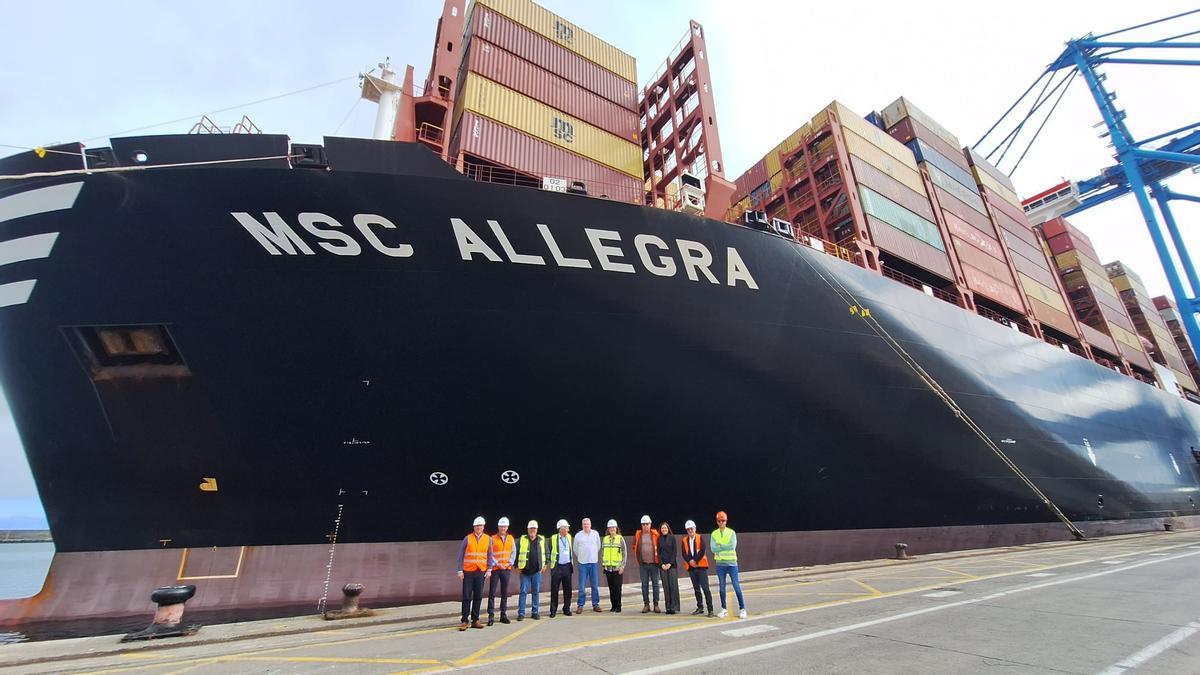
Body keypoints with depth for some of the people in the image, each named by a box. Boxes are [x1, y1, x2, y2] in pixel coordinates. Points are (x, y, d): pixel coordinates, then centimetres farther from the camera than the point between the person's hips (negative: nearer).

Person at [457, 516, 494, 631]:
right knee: (467, 597, 0)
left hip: (481, 572, 2)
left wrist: (489, 569, -2)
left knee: (478, 597, 6)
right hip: (468, 572, -2)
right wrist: (460, 570, -5)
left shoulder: (488, 539, 4)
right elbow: (461, 555, 1)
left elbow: (490, 555, 7)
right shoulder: (467, 538, -1)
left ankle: (475, 620, 15)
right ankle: (464, 621, 9)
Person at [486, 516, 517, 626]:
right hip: (495, 569, -3)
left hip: (506, 569, 4)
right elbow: (489, 554, -7)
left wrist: (509, 563, -5)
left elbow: (513, 552, 9)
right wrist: (497, 563, -15)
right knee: (492, 593, -3)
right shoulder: (493, 539, -4)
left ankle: (503, 614, 19)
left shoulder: (510, 538, 7)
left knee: (504, 593, 10)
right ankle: (491, 616, 3)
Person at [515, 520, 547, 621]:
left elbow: (547, 553, 15)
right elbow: (515, 553, 4)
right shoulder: (522, 540, 0)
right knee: (523, 592, 0)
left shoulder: (542, 540, 6)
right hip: (525, 571, -2)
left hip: (537, 571, 2)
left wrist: (545, 564, 8)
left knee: (536, 592, 8)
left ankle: (535, 612, 18)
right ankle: (521, 613, 8)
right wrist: (517, 565, -1)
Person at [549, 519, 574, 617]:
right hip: (557, 567, -4)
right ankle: (553, 610, 12)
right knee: (554, 590, 2)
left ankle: (566, 609, 19)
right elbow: (548, 551, -3)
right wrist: (548, 561, -11)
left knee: (567, 589, 8)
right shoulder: (553, 538, -7)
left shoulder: (569, 536, 8)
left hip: (567, 566, 4)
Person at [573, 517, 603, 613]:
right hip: (583, 563, -1)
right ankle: (580, 605, 10)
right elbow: (575, 549, 12)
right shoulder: (578, 535, -1)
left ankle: (595, 605, 15)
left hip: (594, 562, 1)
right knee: (582, 586, 0)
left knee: (595, 585, 6)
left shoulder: (595, 534, 2)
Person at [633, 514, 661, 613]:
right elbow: (634, 547, 16)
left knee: (655, 584, 3)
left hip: (654, 563, -1)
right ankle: (646, 605, 13)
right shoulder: (638, 535, 3)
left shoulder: (655, 534, -2)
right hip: (643, 564, 1)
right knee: (644, 584, 6)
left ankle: (656, 605, 11)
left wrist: (658, 556, 2)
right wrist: (638, 557, 11)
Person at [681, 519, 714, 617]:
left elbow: (702, 551, -11)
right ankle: (700, 607, 23)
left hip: (701, 566, -4)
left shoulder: (700, 538, -2)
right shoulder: (685, 540, 6)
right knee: (696, 589, 11)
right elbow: (684, 553, 1)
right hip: (691, 567, 4)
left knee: (705, 588, -6)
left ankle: (710, 610, -2)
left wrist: (695, 561, -14)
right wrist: (690, 561, -14)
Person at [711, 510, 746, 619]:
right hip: (720, 563, 2)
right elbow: (713, 549, -9)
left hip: (731, 562, -2)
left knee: (736, 586, -1)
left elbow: (733, 546, -17)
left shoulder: (731, 532, -3)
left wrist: (720, 546, -12)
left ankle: (742, 609, 8)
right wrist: (726, 547, -14)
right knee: (722, 587, 8)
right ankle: (724, 609, 17)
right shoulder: (714, 534, 3)